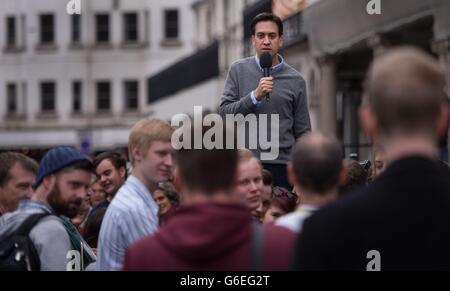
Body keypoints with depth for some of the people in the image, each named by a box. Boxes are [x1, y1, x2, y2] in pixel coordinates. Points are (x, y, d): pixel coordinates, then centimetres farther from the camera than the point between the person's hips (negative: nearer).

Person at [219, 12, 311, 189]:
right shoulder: (238, 70, 6)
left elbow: (303, 133, 7)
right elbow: (224, 112, -2)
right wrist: (255, 96, -15)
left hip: (281, 165, 0)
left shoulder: (295, 80, 5)